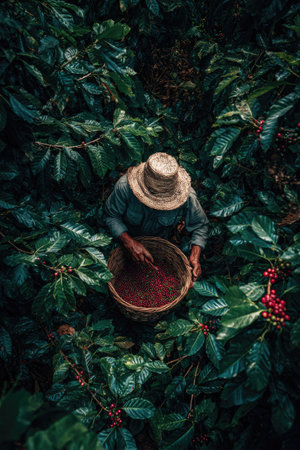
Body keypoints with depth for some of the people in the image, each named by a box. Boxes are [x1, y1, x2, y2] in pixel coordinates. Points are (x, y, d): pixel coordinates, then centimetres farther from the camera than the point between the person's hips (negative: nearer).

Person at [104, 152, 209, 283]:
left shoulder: (186, 196, -36)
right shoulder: (125, 186, -40)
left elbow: (200, 225, -18)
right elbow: (111, 215, -23)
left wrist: (195, 256, -33)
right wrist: (129, 242, -39)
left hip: (160, 240, 1)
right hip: (127, 236, -1)